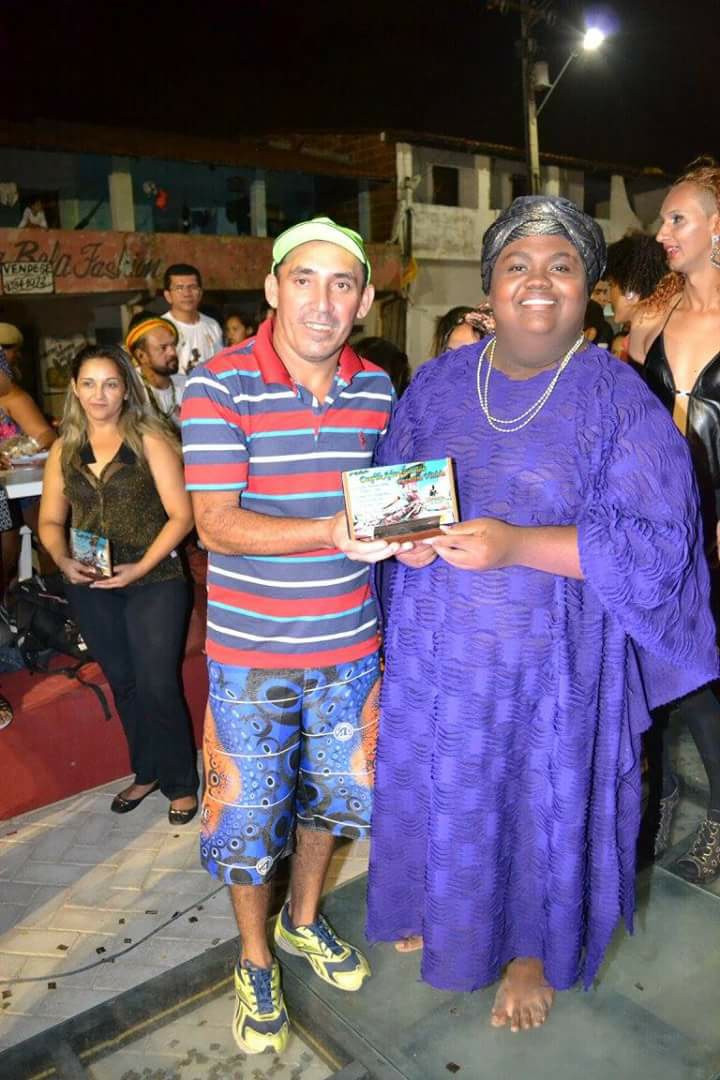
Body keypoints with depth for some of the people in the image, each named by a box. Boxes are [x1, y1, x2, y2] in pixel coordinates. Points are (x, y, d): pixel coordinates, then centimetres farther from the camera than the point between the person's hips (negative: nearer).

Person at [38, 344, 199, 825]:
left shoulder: (150, 441, -7)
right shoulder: (64, 450, 7)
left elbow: (181, 514, -10)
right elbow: (50, 520, 10)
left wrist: (141, 567, -18)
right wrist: (63, 560, -10)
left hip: (154, 583, -5)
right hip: (90, 588, 5)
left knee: (158, 686, -1)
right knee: (123, 684, 16)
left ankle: (181, 783, 19)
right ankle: (147, 773, 35)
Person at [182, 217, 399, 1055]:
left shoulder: (375, 387, 0)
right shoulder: (218, 384, -15)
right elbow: (215, 522, -20)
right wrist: (333, 531, -33)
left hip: (349, 645, 5)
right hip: (251, 651, -4)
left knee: (335, 792, 21)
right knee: (248, 813, 12)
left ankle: (303, 921, 51)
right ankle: (255, 962, 41)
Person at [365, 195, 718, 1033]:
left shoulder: (617, 398, -9)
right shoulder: (438, 381, 4)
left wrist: (516, 545, -26)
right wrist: (404, 534, -15)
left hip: (545, 662, -3)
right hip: (434, 646, 4)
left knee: (539, 800, 13)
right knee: (436, 787, 19)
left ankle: (532, 953, 43)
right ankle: (434, 909, 50)